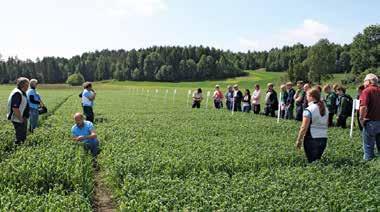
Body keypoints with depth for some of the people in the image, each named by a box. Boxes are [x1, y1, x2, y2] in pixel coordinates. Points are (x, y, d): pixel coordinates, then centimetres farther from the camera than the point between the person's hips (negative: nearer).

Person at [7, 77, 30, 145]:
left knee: (23, 136, 21)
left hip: (23, 119, 10)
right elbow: (15, 108, -28)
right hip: (18, 120, -10)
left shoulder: (22, 93, 11)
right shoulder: (17, 93, -22)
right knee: (19, 137, -1)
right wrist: (21, 118, -21)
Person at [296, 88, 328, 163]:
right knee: (317, 159, 17)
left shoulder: (308, 110, -11)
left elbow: (304, 128, -14)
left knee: (312, 161, 0)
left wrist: (298, 140, -8)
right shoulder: (325, 109, 10)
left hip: (312, 139, -7)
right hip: (324, 138, 7)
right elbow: (325, 125, 14)